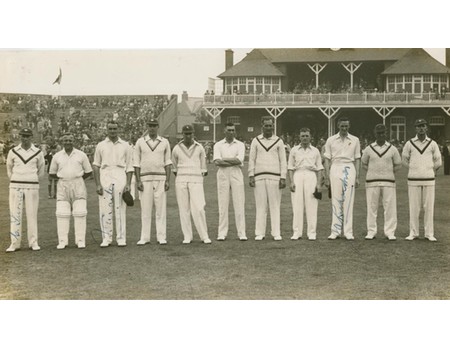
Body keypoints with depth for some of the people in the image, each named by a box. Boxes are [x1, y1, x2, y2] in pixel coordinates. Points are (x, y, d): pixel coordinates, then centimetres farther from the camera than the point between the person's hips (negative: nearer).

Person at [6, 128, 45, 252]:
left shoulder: (38, 153, 1)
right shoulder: (13, 152, 3)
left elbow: (41, 170, 16)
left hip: (32, 187, -1)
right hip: (15, 186, 1)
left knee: (32, 215, 1)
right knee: (15, 215, -1)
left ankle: (33, 242, 8)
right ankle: (15, 244, 2)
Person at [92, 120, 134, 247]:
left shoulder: (125, 146, 10)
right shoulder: (101, 145, 9)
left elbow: (129, 167, 9)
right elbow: (96, 166, 8)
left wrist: (128, 184, -1)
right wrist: (98, 184, -2)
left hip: (120, 177, 0)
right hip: (105, 177, 0)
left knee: (120, 208, -2)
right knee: (105, 209, -3)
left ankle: (121, 238, 3)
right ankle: (106, 238, 3)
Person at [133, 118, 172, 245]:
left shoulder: (164, 142, 6)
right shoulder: (140, 142, 4)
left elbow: (167, 162, 6)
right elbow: (136, 162, 3)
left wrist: (168, 180, -2)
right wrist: (138, 181, -5)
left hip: (160, 179, 0)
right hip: (145, 179, 0)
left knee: (160, 209, 0)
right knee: (145, 209, 0)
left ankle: (161, 237, 4)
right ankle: (145, 237, 6)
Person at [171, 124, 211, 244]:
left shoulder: (200, 148, 2)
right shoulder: (176, 149, 3)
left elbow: (203, 167, 13)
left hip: (196, 182, -1)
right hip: (181, 181, 1)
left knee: (198, 209, -10)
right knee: (184, 209, 2)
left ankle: (204, 236, 0)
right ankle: (187, 236, 10)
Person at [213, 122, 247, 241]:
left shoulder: (240, 145, 9)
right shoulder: (218, 145, 9)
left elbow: (239, 160, -8)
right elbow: (217, 162, -7)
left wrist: (224, 159, -6)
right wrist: (234, 162, -11)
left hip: (236, 174, 0)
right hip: (223, 174, 0)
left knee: (239, 204, -3)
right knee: (223, 203, -1)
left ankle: (242, 233, -1)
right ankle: (222, 233, 2)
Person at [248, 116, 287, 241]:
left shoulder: (279, 141, 7)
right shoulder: (256, 141, 10)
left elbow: (283, 161, 6)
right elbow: (251, 159, 9)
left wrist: (283, 178, -3)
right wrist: (251, 176, -1)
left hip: (274, 177, -1)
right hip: (259, 177, 1)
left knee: (275, 205, -1)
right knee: (260, 205, 0)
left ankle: (276, 233, 2)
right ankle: (260, 233, 3)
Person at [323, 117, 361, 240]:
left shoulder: (355, 140, 10)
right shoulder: (331, 140, 8)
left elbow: (357, 159, 10)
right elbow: (327, 159, 7)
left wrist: (357, 177, 4)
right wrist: (326, 177, 1)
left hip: (349, 169, 0)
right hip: (335, 168, 0)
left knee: (349, 200, -3)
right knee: (335, 200, -3)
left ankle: (348, 232, 0)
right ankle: (335, 231, 1)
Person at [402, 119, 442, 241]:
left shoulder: (433, 144, 3)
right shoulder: (409, 144, 2)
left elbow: (438, 162, 12)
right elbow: (405, 160, 14)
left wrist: (430, 171, 13)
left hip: (428, 180, 0)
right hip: (413, 180, 0)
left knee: (429, 207, 1)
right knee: (413, 207, 1)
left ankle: (429, 233, 7)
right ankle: (413, 233, 8)